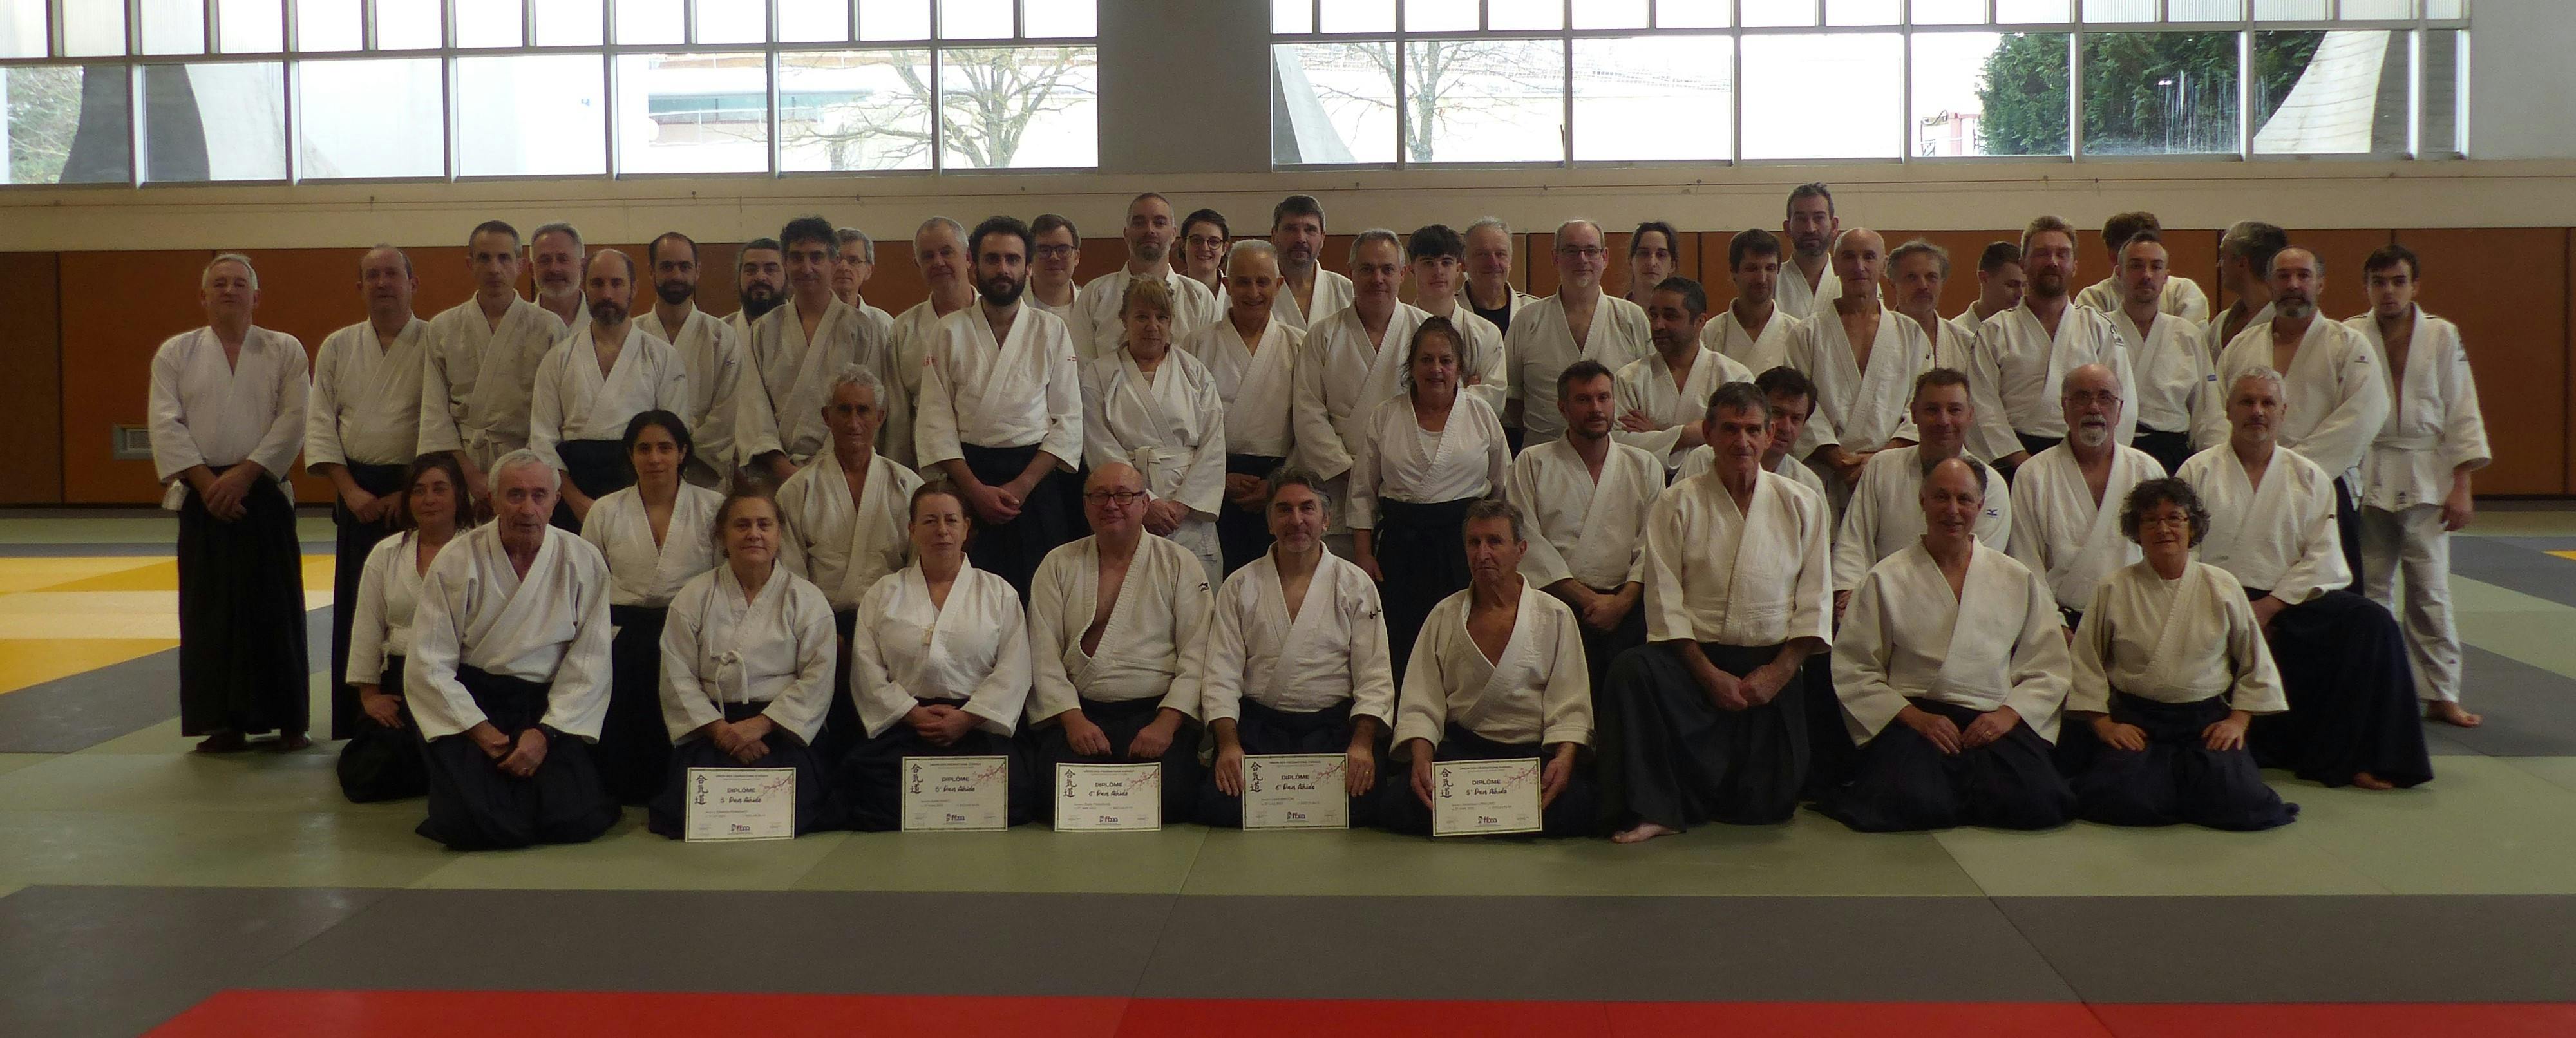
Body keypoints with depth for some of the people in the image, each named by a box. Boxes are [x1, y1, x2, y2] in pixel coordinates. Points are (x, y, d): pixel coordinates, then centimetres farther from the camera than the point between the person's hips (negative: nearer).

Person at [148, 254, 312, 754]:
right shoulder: (175, 353, 7)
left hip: (263, 493, -1)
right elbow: (166, 425, -1)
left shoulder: (284, 351, 5)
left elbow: (293, 421, -4)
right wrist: (205, 481, -11)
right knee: (210, 613, 2)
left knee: (275, 610, -1)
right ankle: (223, 723, 10)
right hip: (202, 497, 1)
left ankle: (288, 721, 8)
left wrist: (244, 474, -13)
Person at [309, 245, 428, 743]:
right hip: (358, 492, 3)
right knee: (354, 609, 3)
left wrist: (412, 492, -11)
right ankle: (353, 728, 11)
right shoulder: (338, 347, 9)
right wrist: (351, 490, -5)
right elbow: (320, 425, 6)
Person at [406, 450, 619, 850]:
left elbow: (589, 665, 0)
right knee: (472, 824, -23)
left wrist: (546, 733, -11)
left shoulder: (583, 562, 1)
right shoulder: (456, 562, -3)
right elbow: (428, 666, -4)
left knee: (574, 820, -20)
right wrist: (478, 729, -12)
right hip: (470, 704, -1)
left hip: (550, 704, 1)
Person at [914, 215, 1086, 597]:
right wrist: (976, 489, -10)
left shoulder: (1052, 331, 6)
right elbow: (935, 421, 0)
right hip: (968, 476, 0)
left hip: (1037, 481, 0)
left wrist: (1022, 485, -9)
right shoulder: (950, 332, 5)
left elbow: (1069, 421, 2)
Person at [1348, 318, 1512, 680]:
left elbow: (1507, 489, 10)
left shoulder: (1482, 416, 6)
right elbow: (1362, 493, 8)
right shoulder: (1382, 420, 6)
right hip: (1402, 548, 0)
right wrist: (1363, 555, 1)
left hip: (1467, 543, 0)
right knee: (1401, 651, -3)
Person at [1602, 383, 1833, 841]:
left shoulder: (1804, 505, 7)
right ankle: (1652, 809, -25)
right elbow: (1665, 601, -5)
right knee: (1631, 670, -34)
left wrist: (1779, 671, -9)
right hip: (1697, 656, -1)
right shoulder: (1679, 504, 2)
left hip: (1773, 663, 1)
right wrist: (1708, 673, -14)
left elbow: (1815, 602, 4)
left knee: (1766, 805, -6)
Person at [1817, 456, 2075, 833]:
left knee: (2036, 804, -26)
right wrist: (1912, 716, -12)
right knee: (1914, 805, -33)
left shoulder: (2019, 580, 16)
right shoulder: (1887, 579, 7)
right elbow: (1853, 670, 1)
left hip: (1995, 721, 3)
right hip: (1914, 715, -3)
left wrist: (2009, 714, -5)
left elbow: (2048, 670, 14)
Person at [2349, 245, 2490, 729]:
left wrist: (2461, 487, -4)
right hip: (2366, 479, 0)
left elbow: (2462, 415, 1)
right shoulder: (2350, 337, -2)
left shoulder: (2442, 336, -1)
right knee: (2369, 589, 7)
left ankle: (2441, 694, 11)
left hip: (2426, 479, 0)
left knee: (2430, 589, 3)